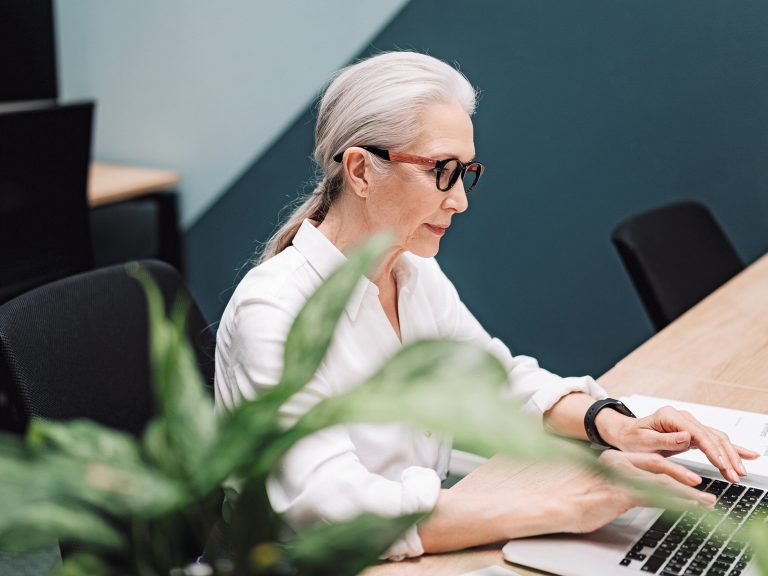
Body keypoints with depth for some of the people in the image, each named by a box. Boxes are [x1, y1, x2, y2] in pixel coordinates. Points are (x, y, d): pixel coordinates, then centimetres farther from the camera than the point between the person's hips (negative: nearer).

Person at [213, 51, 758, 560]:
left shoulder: (417, 273, 2)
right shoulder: (273, 312, -22)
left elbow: (499, 379, 13)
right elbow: (338, 509, -31)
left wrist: (613, 424, -7)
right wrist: (572, 509, -31)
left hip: (427, 547, 6)